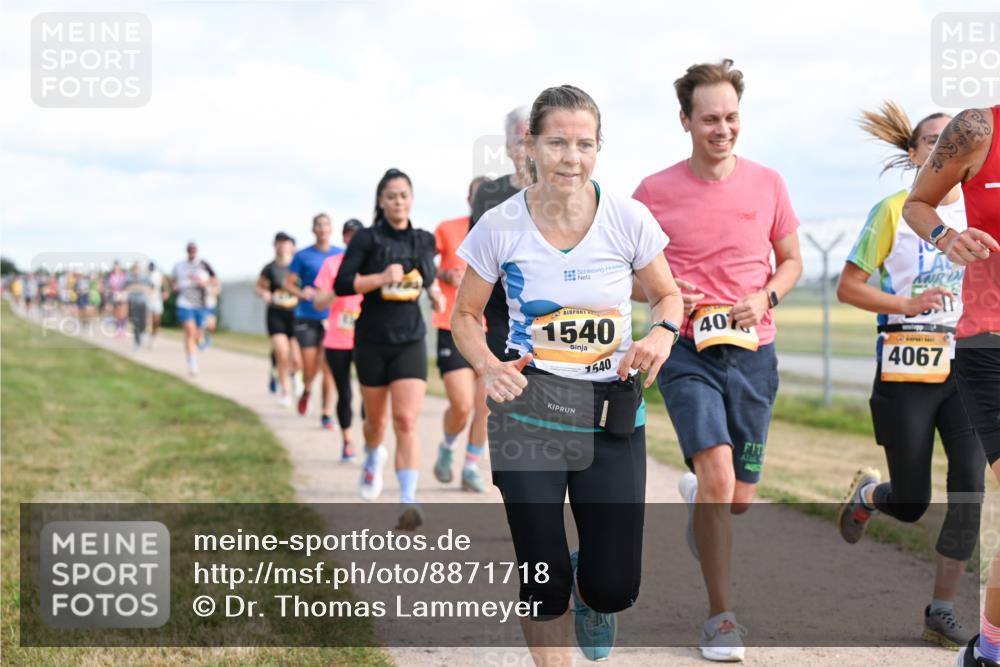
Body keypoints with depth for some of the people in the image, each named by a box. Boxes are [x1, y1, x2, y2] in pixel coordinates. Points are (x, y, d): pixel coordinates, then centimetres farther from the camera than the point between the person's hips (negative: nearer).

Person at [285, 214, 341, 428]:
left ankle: (326, 414, 4)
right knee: (310, 369, -1)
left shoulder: (342, 255, 5)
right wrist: (301, 293, -18)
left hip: (332, 317, 1)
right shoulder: (302, 256, 2)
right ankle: (306, 391, 33)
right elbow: (288, 284, 2)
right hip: (307, 317, -1)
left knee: (328, 369, -5)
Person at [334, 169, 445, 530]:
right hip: (372, 340, -1)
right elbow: (342, 284, -10)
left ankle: (408, 502, -20)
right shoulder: (367, 239, -4)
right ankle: (372, 459, 50)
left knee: (406, 421, -14)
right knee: (376, 419, 15)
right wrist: (381, 278, -22)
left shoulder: (423, 240, 7)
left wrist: (435, 291, 7)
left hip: (410, 340, 1)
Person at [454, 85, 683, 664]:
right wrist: (489, 367, -14)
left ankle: (591, 592, 40)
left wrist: (663, 333, -15)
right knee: (544, 581, -2)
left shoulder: (629, 218, -7)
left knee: (614, 589, 1)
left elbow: (668, 295, 8)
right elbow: (466, 315, 6)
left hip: (612, 415, 1)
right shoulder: (500, 226, -7)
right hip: (528, 412, 0)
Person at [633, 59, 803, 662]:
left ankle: (696, 499, 48)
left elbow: (792, 261, 13)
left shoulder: (767, 184, 3)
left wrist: (766, 297, -7)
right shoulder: (654, 191, -3)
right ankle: (722, 615, -9)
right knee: (718, 470, -21)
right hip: (688, 351, -3)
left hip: (754, 352, 3)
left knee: (740, 497, 9)